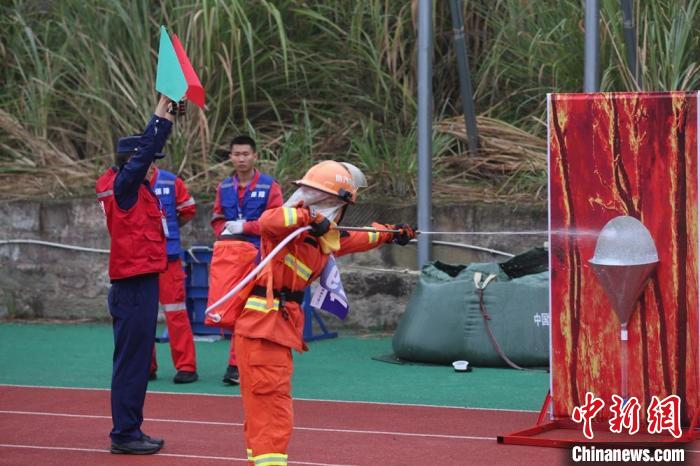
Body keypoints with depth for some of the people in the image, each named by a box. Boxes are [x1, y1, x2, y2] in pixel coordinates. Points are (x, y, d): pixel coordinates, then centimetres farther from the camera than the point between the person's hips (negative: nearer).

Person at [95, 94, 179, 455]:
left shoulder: (128, 186, 13)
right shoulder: (122, 185, -10)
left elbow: (148, 150, 20)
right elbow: (146, 152, -17)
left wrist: (167, 118, 14)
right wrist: (161, 117, -10)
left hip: (136, 282, 10)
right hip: (134, 285, -10)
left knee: (135, 358, 13)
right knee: (132, 359, -7)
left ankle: (129, 431, 18)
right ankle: (125, 434, -5)